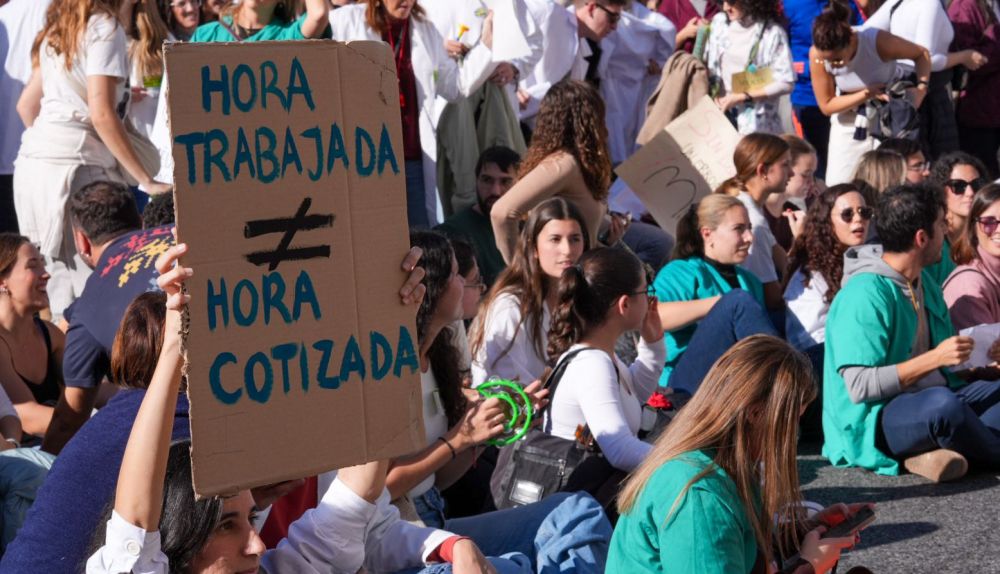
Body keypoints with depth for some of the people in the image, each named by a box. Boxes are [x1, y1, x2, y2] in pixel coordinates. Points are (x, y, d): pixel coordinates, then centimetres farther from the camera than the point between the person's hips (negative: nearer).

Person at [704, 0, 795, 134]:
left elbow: (785, 83, -11)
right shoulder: (719, 21, 5)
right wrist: (714, 94, -6)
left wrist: (742, 97, -14)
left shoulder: (772, 31, -10)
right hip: (720, 113, 4)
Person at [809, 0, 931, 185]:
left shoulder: (878, 41, -30)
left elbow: (921, 54, -11)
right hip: (848, 119, 2)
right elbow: (826, 105, -14)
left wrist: (921, 87, -27)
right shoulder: (817, 54, -24)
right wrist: (867, 94, -25)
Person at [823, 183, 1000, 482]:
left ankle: (933, 452, -22)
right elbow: (860, 387, -22)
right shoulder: (865, 295, -16)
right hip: (871, 421, -9)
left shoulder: (925, 283, 13)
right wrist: (934, 359, -23)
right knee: (942, 404, -37)